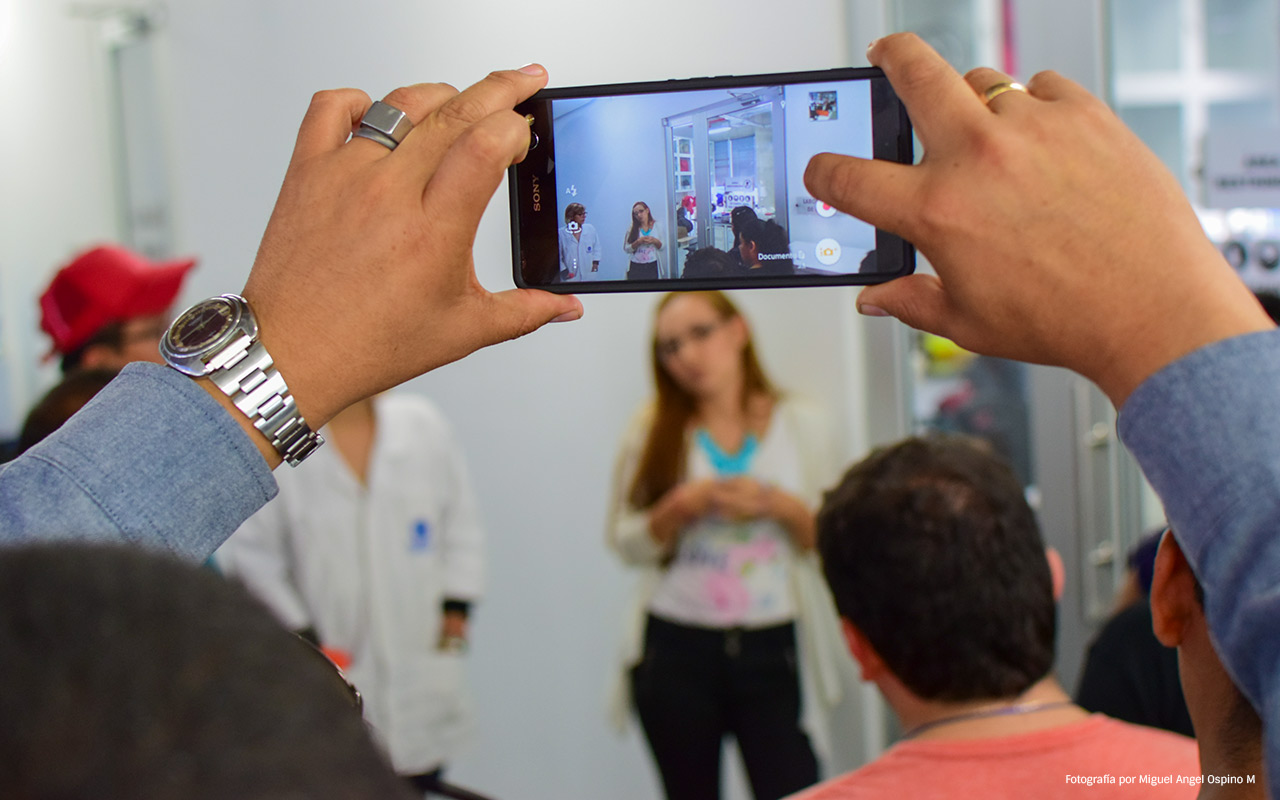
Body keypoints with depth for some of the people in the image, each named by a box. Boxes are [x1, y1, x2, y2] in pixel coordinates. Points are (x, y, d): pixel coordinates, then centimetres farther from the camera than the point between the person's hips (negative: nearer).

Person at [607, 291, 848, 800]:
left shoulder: (797, 425, 6)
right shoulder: (653, 432, 5)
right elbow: (625, 543, 2)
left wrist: (780, 507, -11)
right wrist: (684, 506, -14)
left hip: (773, 648, 0)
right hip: (675, 649, 1)